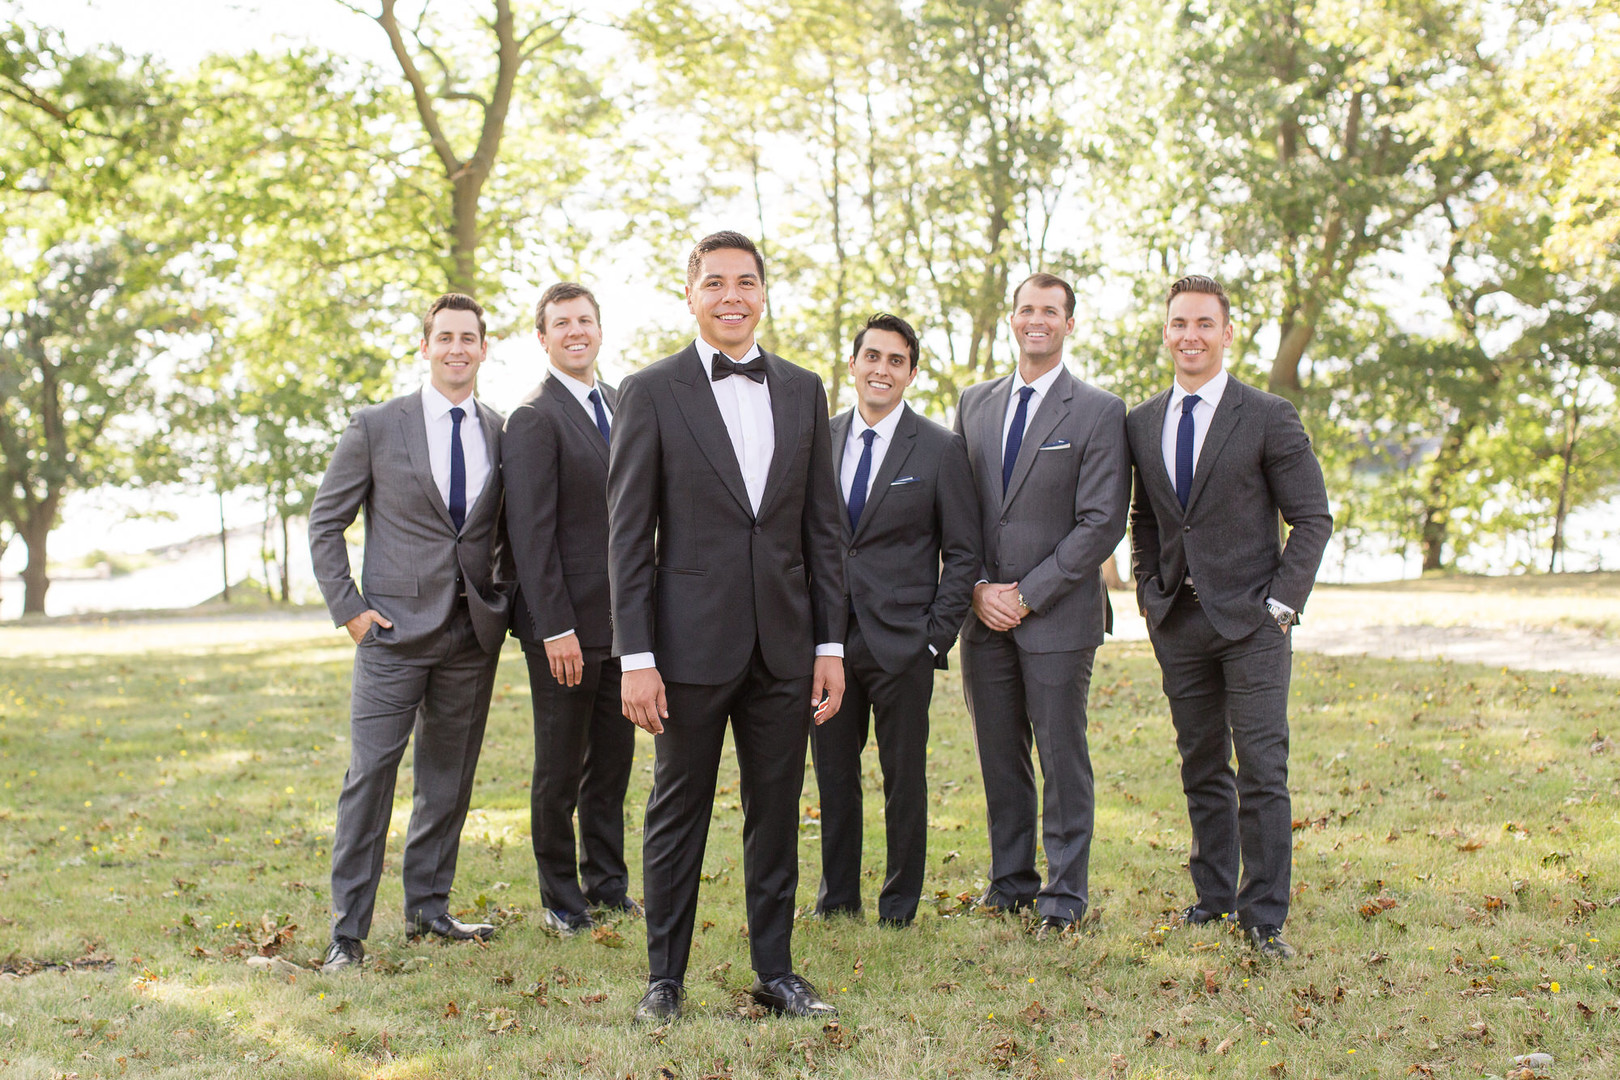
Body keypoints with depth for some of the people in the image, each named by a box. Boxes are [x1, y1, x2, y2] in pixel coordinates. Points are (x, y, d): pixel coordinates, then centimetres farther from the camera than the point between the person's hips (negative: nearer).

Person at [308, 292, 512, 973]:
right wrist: (347, 608, -5)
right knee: (370, 774, -6)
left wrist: (503, 599, 8)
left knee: (449, 776, 11)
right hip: (396, 630, -3)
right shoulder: (376, 426, 0)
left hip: (474, 634, 4)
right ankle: (348, 931, 0)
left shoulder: (503, 434, 9)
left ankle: (428, 907, 25)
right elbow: (325, 524, 2)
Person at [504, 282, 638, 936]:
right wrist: (556, 628, -19)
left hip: (620, 620, 7)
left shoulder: (620, 405, 13)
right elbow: (531, 533, -15)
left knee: (613, 758, 14)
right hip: (566, 624, -7)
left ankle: (606, 882, 27)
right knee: (561, 768, 4)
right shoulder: (534, 420, -10)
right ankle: (560, 897, 17)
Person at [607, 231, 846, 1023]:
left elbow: (822, 527, 10)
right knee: (677, 814, 6)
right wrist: (636, 658, -10)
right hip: (693, 644, -3)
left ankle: (775, 971, 22)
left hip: (784, 646, 4)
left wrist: (830, 644, 5)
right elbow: (628, 535, -5)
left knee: (775, 814, 11)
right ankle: (665, 978, 18)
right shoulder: (651, 392, -2)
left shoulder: (802, 391, 10)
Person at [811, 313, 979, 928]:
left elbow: (962, 553, -1)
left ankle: (900, 903, 17)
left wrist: (936, 638, -8)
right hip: (829, 638, 3)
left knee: (904, 777, 4)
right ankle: (837, 895, 25)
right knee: (833, 770, 11)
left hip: (902, 641, -3)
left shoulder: (941, 450, -2)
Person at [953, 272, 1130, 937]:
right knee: (999, 755, 10)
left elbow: (1102, 523, -9)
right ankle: (1011, 880, 22)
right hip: (985, 612, 4)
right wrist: (978, 588, -2)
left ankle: (1065, 893, 11)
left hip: (1058, 614, -4)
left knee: (1063, 756, 1)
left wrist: (1027, 595, -11)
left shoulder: (1099, 412, -3)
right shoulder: (975, 403, 12)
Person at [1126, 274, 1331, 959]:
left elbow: (1313, 517, -2)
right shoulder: (1142, 423, 10)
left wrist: (1282, 600, -9)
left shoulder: (1268, 418, -3)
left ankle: (1264, 916, 0)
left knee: (1262, 771, -6)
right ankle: (1213, 896, 21)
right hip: (1178, 623, 4)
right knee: (1201, 768, 11)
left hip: (1252, 621, -4)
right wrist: (1151, 591, 8)